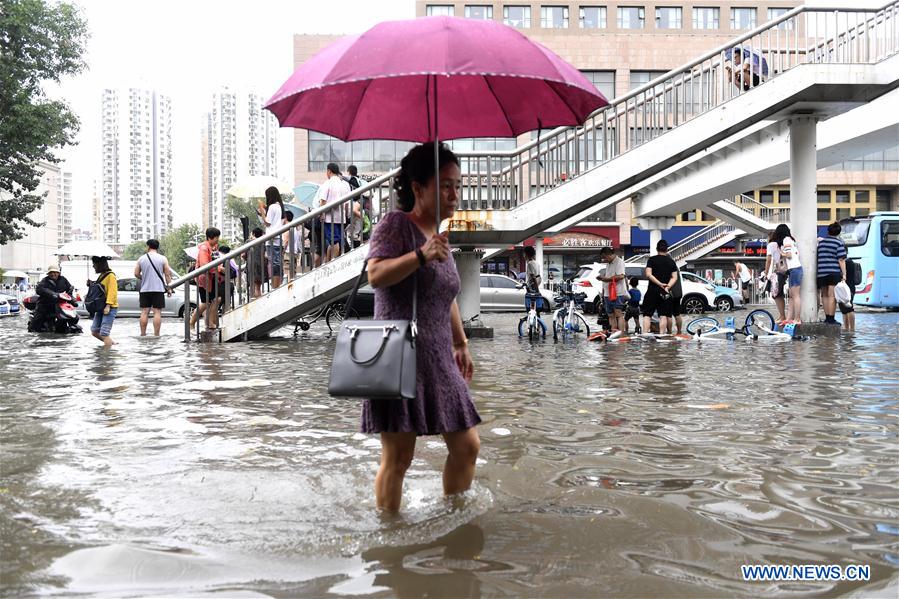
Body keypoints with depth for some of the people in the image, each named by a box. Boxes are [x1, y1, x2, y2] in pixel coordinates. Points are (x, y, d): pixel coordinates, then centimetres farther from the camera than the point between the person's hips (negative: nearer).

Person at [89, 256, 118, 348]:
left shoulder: (110, 275, -10)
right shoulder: (101, 276, 17)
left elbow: (112, 291, -18)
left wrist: (108, 306, -24)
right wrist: (90, 285, 7)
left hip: (110, 308, -9)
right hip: (101, 307, 9)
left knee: (104, 333, -12)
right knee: (94, 331, 7)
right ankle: (110, 343, 20)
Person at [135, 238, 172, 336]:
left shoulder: (141, 258, 4)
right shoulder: (162, 259, -2)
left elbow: (136, 273, 5)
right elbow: (167, 274, -1)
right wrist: (169, 288, 5)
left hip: (145, 289, 2)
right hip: (158, 289, -2)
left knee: (144, 312, 8)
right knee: (157, 312, -2)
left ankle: (143, 333, 10)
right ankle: (156, 334, -4)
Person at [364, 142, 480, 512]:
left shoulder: (440, 236, 17)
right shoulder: (395, 224, -5)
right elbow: (375, 275, -22)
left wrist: (461, 344, 28)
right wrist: (421, 255, -32)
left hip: (439, 361, 8)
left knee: (467, 447, 10)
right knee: (398, 455, -5)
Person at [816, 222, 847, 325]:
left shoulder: (821, 241, 14)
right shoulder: (839, 243, -2)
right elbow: (841, 260, -8)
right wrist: (844, 274, -8)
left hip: (821, 273, 5)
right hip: (834, 272, -5)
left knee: (825, 295, 13)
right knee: (832, 296, -6)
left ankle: (827, 318, 14)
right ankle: (831, 319, -7)